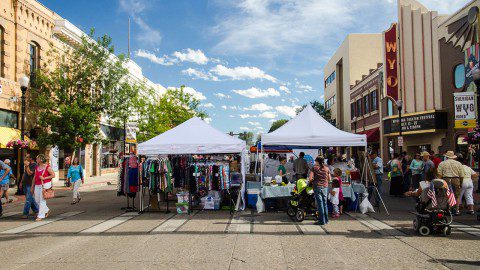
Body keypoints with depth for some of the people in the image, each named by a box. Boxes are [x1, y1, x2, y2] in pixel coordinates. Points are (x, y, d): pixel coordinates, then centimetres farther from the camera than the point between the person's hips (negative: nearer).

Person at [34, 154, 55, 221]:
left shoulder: (47, 167, -8)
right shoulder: (37, 167, 12)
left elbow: (53, 175, -10)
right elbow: (35, 177, 15)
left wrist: (44, 178, -17)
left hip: (45, 185, -7)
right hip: (37, 185, 7)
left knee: (42, 200, -6)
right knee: (37, 200, 12)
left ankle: (41, 216, 1)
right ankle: (46, 210, 31)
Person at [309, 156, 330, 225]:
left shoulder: (314, 167, -4)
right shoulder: (326, 168, 7)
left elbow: (310, 178, -10)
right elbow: (329, 179, 11)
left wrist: (312, 182, 9)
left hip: (317, 187, -4)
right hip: (325, 187, 4)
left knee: (320, 204, -1)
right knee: (325, 203, 14)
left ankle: (322, 221, 0)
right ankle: (326, 220, 20)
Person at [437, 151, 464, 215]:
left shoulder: (442, 163, 6)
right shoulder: (458, 163, 9)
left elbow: (439, 175, -3)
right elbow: (462, 176, 6)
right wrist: (460, 184, 15)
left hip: (446, 180, -1)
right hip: (456, 180, 1)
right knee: (456, 196, 8)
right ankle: (457, 210, 6)